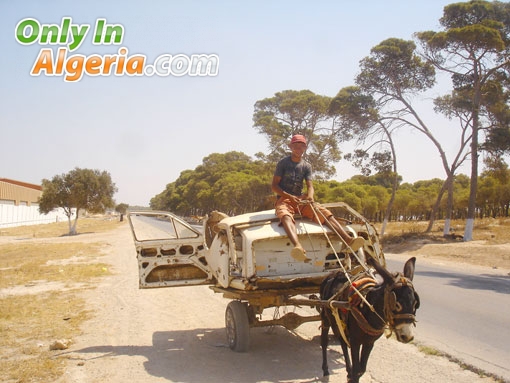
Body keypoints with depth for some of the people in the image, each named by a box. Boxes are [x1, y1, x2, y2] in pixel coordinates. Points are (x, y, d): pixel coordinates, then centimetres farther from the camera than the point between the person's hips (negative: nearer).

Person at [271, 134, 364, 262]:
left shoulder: (306, 166, 14)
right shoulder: (283, 163, 2)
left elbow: (310, 185, 3)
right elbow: (274, 185, -4)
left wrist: (310, 196, -22)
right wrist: (290, 196, -19)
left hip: (301, 200, 5)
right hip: (284, 199, -5)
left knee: (326, 213, -21)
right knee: (286, 216, -40)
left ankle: (348, 240, -40)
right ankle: (298, 247, -70)